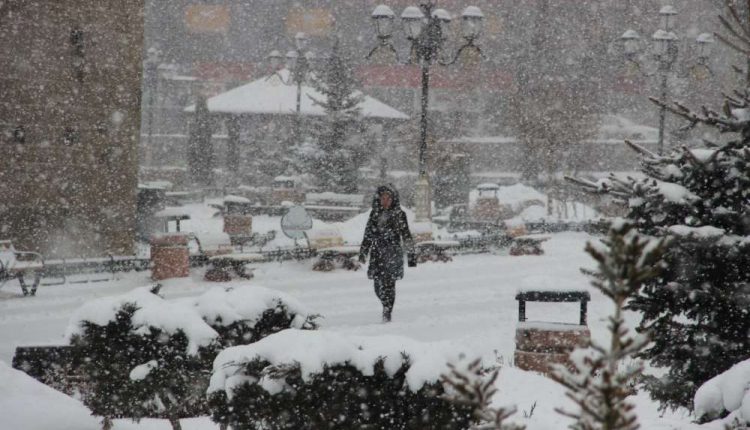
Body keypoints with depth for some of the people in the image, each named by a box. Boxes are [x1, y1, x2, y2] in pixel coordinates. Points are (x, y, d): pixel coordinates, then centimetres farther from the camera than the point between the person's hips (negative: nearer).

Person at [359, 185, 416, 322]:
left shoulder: (399, 214, 1)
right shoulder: (374, 214, 12)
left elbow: (406, 236, 2)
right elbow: (368, 235, 20)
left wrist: (411, 254, 0)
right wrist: (363, 252, 17)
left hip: (393, 253, -4)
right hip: (377, 254, 4)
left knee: (388, 284, -10)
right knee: (378, 286, 1)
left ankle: (387, 313, -5)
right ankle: (387, 307, 23)